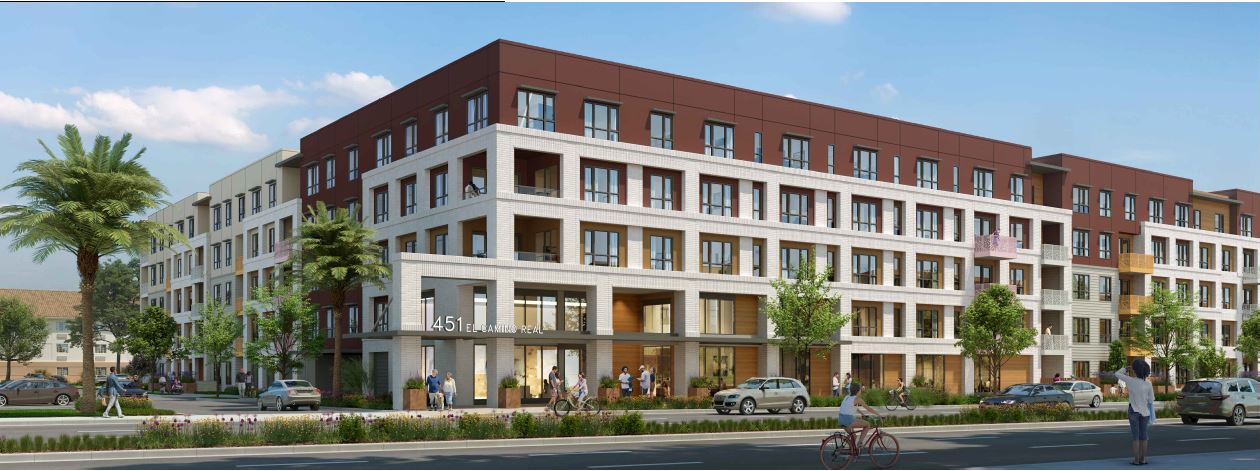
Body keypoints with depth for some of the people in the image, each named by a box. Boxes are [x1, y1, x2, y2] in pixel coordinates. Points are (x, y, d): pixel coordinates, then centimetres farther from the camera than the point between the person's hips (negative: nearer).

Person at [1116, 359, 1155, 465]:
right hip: (1145, 412, 2)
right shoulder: (1148, 384, -7)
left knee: (1136, 436, 2)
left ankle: (1136, 460, 2)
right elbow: (1151, 400, -2)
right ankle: (1143, 459, 14)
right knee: (1143, 436, 11)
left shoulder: (1131, 381, -13)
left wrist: (1124, 368, 18)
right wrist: (1152, 415, 9)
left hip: (1134, 411, -2)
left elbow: (1117, 374, 1)